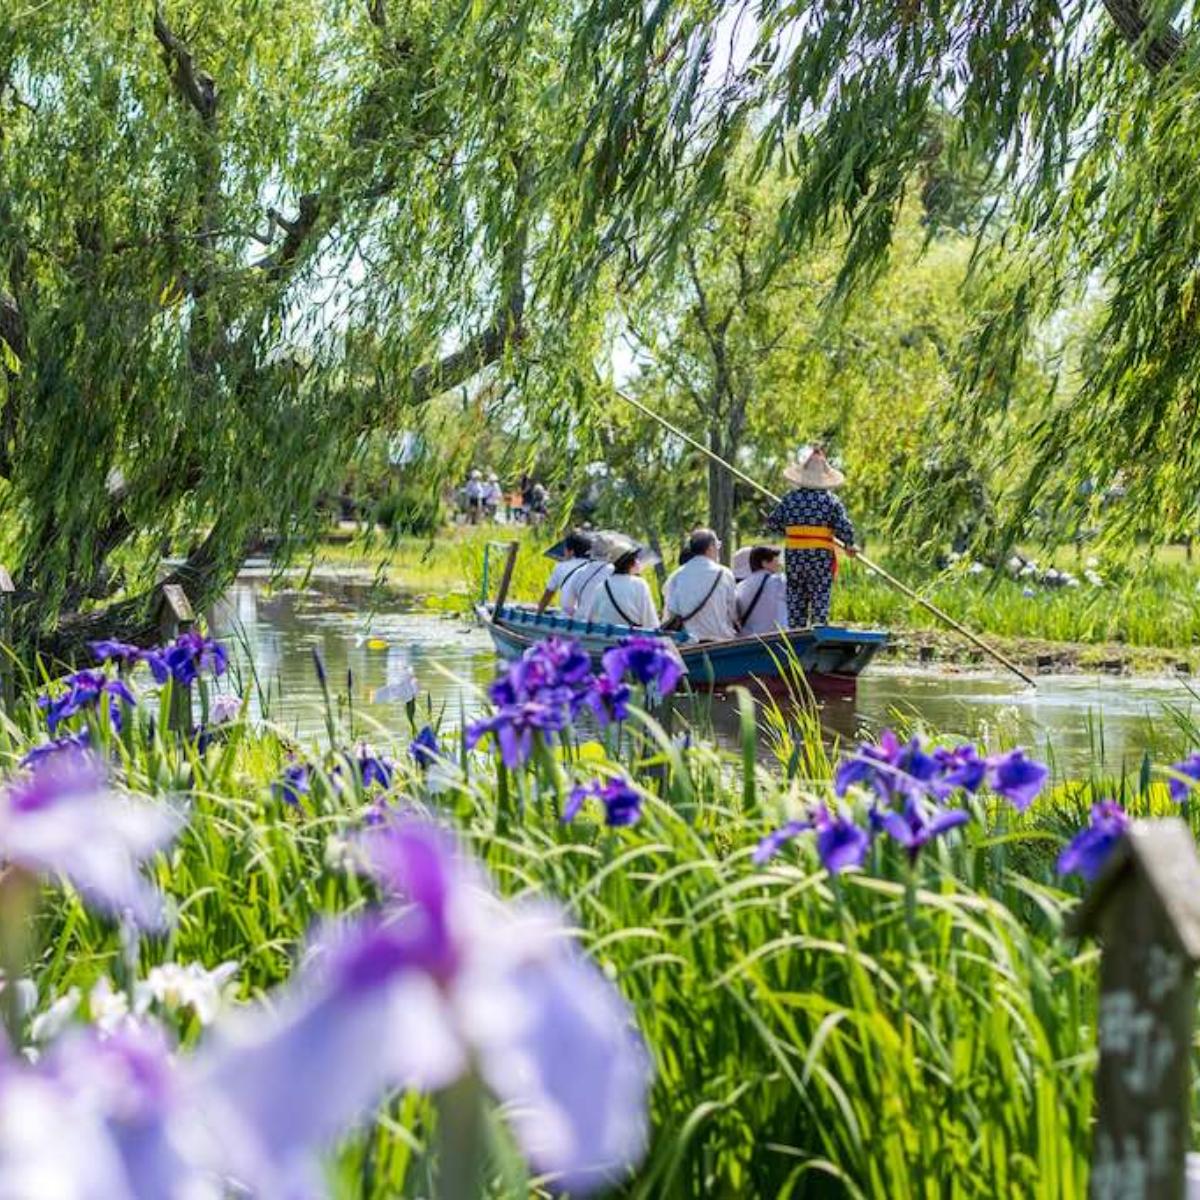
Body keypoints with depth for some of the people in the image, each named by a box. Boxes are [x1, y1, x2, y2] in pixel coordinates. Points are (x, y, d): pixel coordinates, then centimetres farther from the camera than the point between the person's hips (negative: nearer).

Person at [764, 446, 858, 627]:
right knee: (820, 598, 1)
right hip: (821, 555, -2)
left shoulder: (790, 499, 2)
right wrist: (849, 545, 8)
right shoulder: (830, 500, -5)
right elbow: (844, 527, -9)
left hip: (794, 555, 2)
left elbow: (772, 522, 5)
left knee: (795, 599, 10)